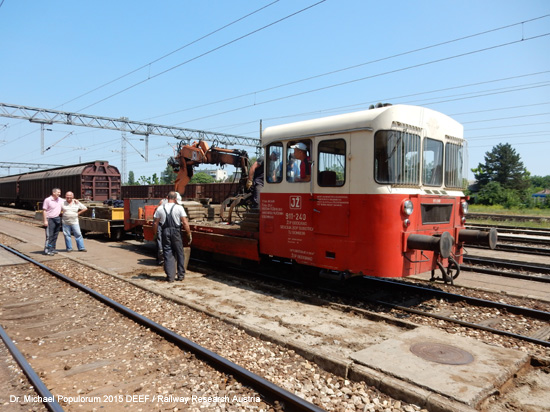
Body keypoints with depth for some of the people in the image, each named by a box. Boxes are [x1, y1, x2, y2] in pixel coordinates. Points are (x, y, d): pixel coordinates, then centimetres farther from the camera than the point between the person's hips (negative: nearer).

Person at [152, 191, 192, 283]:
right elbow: (185, 223, -10)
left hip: (165, 232, 2)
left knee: (168, 254, 7)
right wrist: (189, 234, -3)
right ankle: (181, 275, 17)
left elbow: (155, 223, 5)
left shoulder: (160, 208, 3)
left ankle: (170, 276, 7)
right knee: (179, 253, 11)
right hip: (176, 232, -2)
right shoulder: (179, 208, -6)